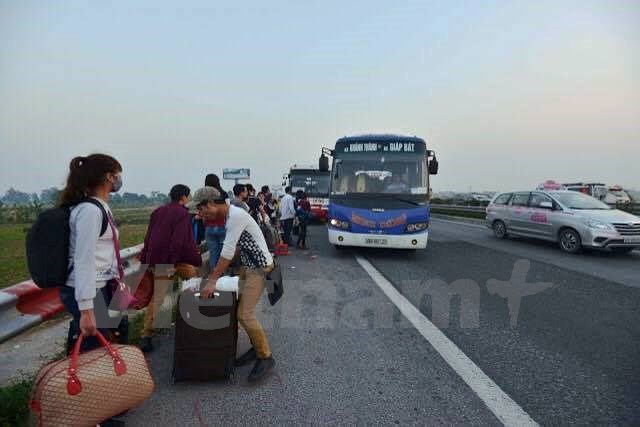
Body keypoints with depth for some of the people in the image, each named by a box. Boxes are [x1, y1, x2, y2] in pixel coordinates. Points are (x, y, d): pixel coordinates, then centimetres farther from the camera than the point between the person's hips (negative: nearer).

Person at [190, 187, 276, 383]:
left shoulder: (236, 215, -22)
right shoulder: (230, 215, 8)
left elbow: (227, 251, -24)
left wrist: (212, 281, -19)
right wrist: (218, 269, 13)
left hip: (260, 267, -9)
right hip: (248, 265, 9)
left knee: (245, 314, -10)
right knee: (242, 309, 11)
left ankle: (266, 357, 4)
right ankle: (256, 347, 25)